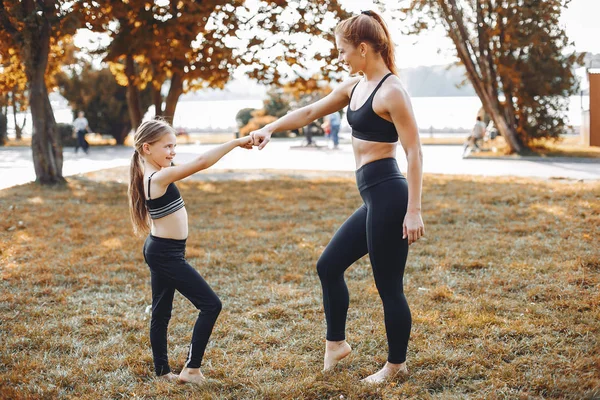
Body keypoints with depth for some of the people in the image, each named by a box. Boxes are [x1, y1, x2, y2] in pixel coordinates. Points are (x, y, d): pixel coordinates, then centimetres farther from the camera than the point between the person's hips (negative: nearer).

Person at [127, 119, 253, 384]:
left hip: (159, 252, 10)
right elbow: (201, 162, -30)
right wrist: (237, 142, -28)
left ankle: (162, 372, 27)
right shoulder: (160, 177, -23)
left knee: (161, 313, 16)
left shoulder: (149, 175, 4)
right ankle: (192, 369, 0)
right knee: (211, 305, -5)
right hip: (167, 254, -10)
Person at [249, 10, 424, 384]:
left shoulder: (392, 91, -14)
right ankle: (336, 342, 32)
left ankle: (397, 364, 19)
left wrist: (414, 211, -20)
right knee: (329, 265, 18)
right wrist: (271, 128, 18)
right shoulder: (355, 85, 12)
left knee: (389, 286, 2)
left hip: (389, 197, -10)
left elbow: (414, 151, -17)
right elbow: (310, 112, 24)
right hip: (373, 199, 10)